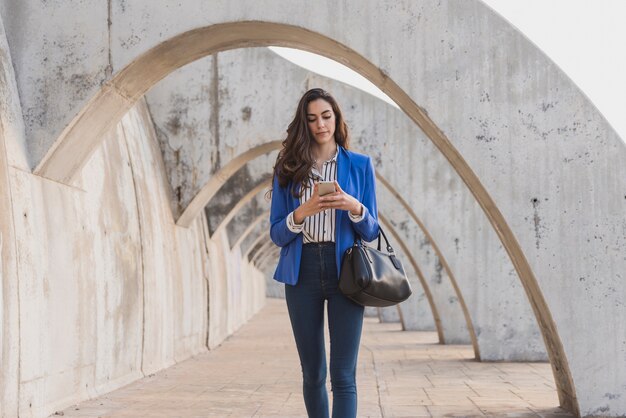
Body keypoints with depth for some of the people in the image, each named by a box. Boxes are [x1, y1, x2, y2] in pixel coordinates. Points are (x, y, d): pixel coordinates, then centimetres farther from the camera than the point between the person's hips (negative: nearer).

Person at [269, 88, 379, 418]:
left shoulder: (360, 165, 6)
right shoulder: (288, 169, 8)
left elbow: (371, 231, 6)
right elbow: (276, 234, 5)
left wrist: (354, 207, -15)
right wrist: (303, 212, -15)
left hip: (344, 271, -2)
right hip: (302, 273, 2)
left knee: (343, 375, -9)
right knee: (312, 373, 8)